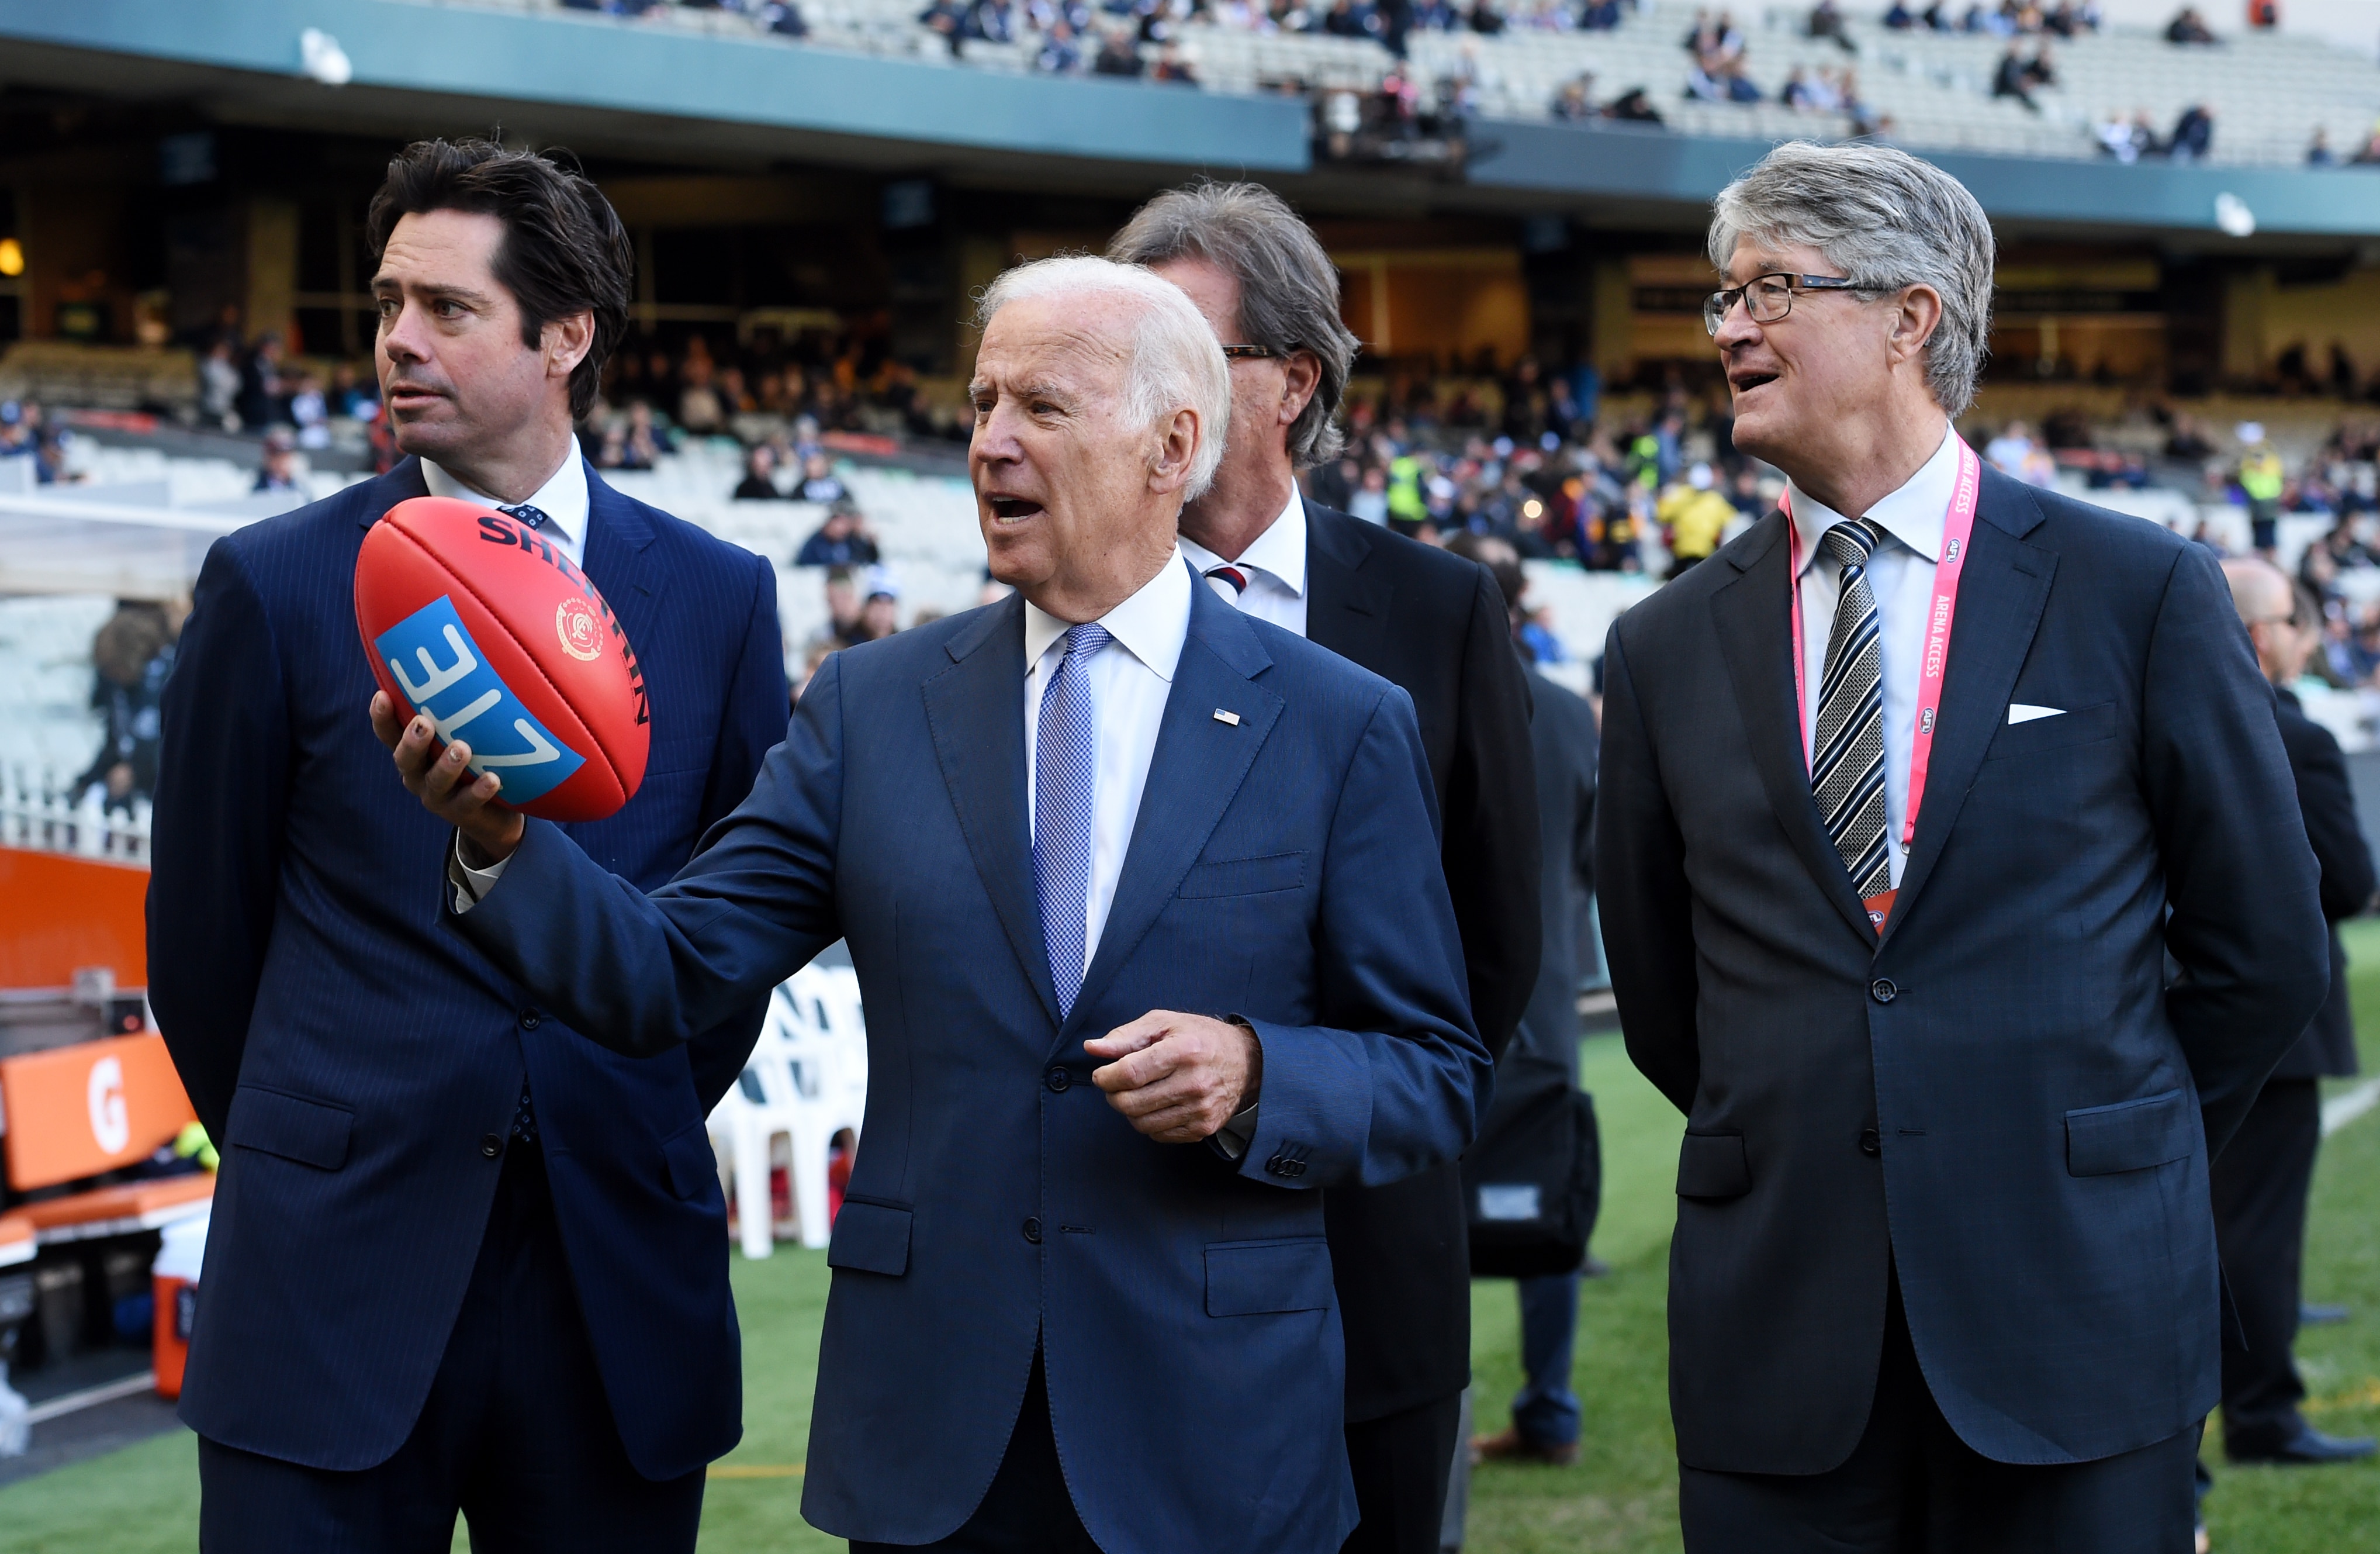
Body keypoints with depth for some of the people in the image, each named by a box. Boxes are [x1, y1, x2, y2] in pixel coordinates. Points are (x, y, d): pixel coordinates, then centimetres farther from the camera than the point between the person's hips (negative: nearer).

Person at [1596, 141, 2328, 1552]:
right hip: (1774, 1334, 2)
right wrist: (1802, 1155, 12)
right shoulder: (1669, 647, 6)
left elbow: (2267, 953, 5)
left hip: (2075, 1326, -2)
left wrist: (2097, 1161, 10)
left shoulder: (2142, 593, -1)